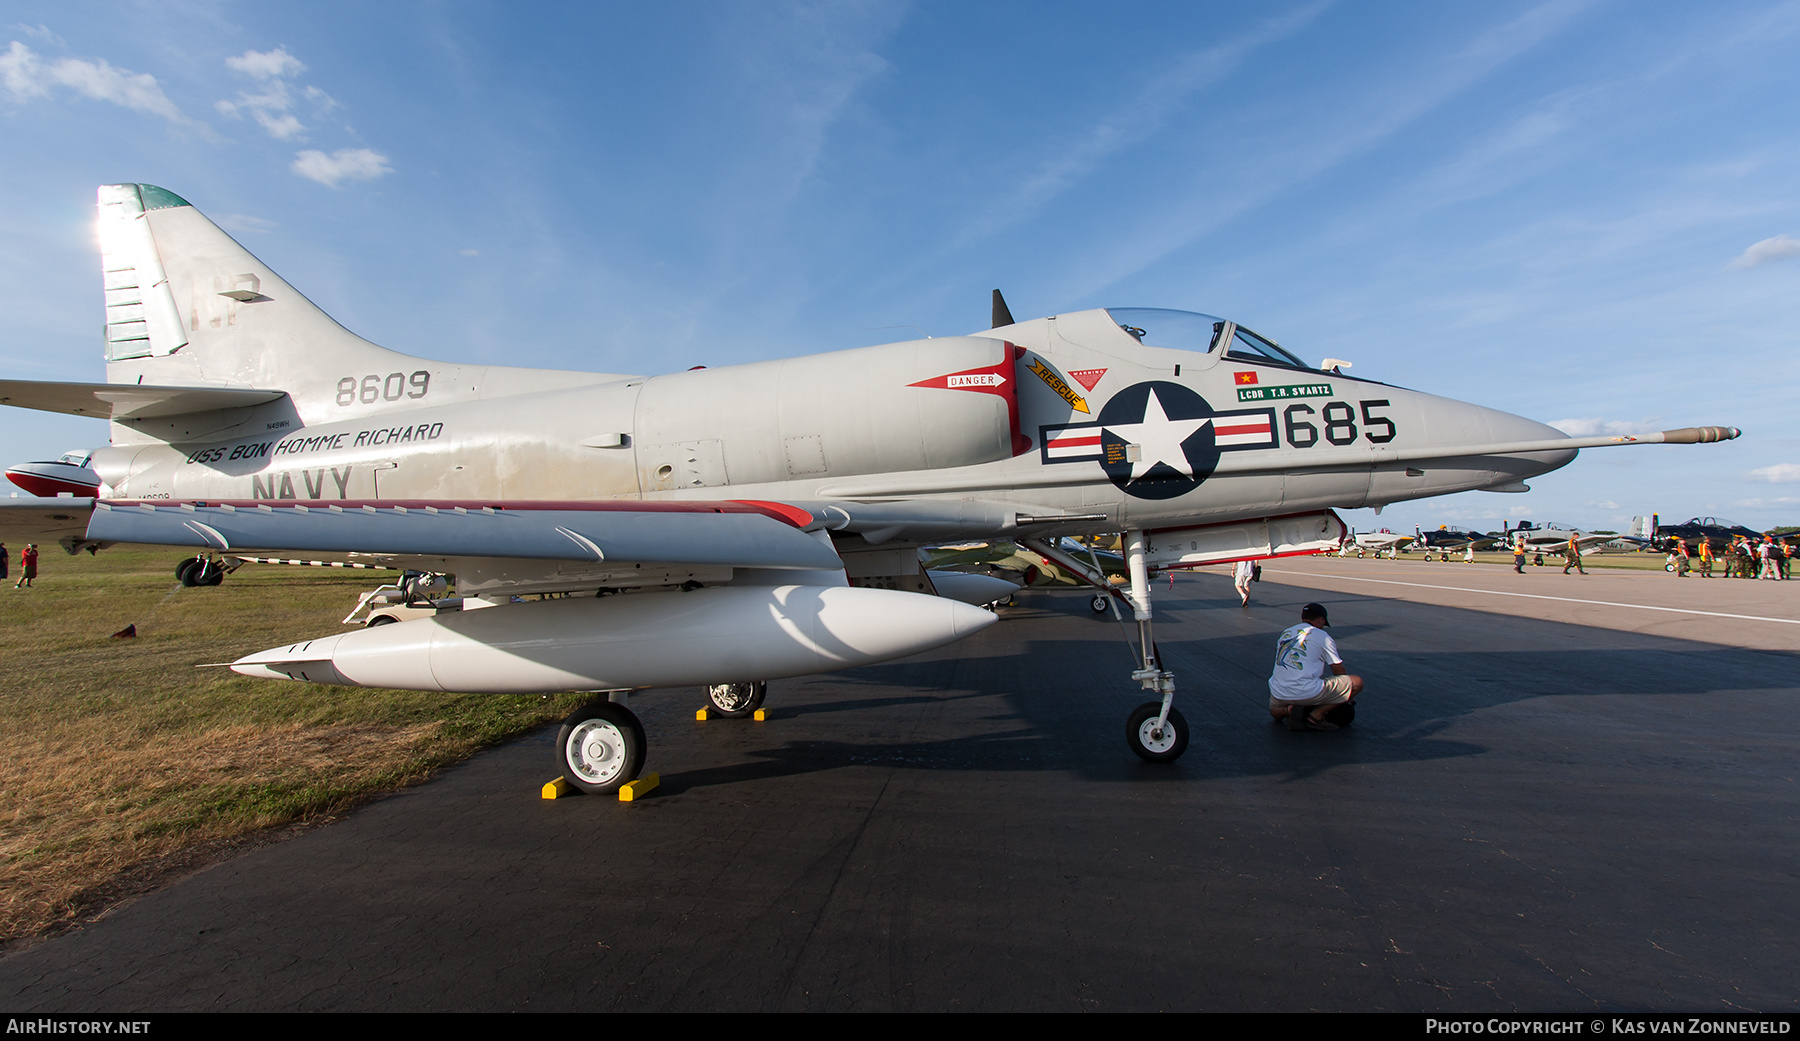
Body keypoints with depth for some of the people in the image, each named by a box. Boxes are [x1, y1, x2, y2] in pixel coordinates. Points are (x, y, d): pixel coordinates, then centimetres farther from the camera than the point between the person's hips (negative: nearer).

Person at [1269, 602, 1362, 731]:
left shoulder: (1285, 633, 19)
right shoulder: (1322, 636, 3)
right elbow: (1339, 671, 9)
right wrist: (1346, 697, 26)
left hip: (1279, 695, 6)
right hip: (1308, 693, -6)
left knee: (1274, 712, 39)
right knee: (1357, 682, 6)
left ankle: (1288, 710, 1)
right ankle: (1316, 715, -2)